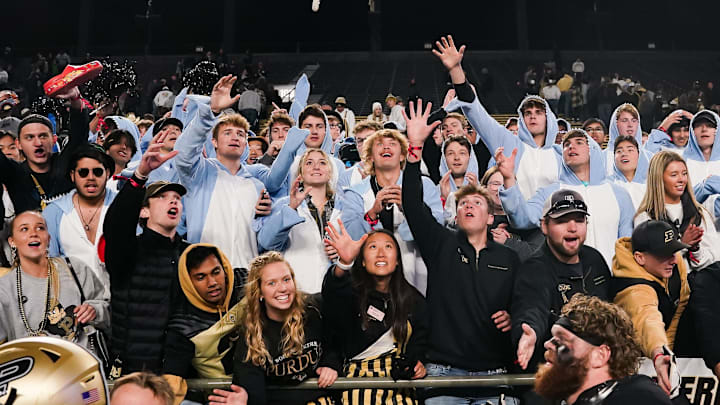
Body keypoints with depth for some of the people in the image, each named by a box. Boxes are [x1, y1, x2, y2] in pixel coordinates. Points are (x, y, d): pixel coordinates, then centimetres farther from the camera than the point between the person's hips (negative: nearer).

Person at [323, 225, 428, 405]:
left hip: (399, 378, 3)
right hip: (358, 379, -3)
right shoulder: (353, 294, -2)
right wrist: (344, 263, -46)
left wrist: (416, 363, 0)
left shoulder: (414, 299, 12)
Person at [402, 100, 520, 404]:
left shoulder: (508, 258, 11)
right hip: (444, 371, -1)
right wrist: (415, 146, -12)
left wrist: (514, 317, -8)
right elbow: (413, 205, -5)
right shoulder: (441, 245, 7)